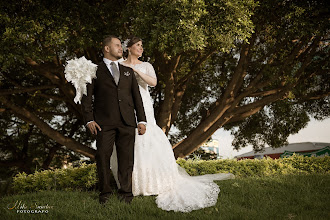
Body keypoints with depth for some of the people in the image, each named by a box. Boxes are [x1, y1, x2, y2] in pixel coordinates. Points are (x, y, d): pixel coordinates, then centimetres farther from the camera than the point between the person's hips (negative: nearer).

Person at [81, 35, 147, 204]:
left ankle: (126, 193, 10)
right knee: (103, 156, -4)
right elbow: (86, 97, 4)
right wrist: (89, 120, -7)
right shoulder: (95, 71, 10)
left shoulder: (128, 72, 21)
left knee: (126, 158, 2)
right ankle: (105, 193, 7)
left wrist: (142, 120, 10)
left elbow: (137, 97, 18)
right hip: (104, 122, -3)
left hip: (127, 122, 3)